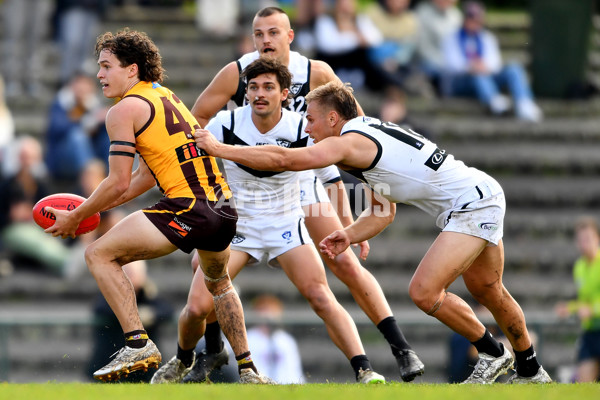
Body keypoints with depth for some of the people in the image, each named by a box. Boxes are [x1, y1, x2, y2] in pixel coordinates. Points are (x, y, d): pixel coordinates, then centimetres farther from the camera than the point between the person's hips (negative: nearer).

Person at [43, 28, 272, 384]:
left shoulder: (125, 110, -3)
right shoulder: (167, 97, 23)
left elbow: (118, 183, -7)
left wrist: (76, 217, 6)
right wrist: (95, 207, 27)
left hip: (189, 209, -9)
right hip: (226, 206, 9)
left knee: (100, 254, -1)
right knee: (219, 282, 35)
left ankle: (139, 343, -9)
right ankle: (249, 370, 35)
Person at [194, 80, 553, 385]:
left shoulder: (351, 141, -15)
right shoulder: (370, 135, 15)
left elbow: (283, 159, -21)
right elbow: (383, 213, 19)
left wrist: (217, 148, -16)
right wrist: (349, 236, 2)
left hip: (473, 203, -10)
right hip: (483, 195, 10)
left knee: (424, 291, -15)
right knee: (488, 292, 23)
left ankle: (492, 352, 5)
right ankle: (531, 371, 40)